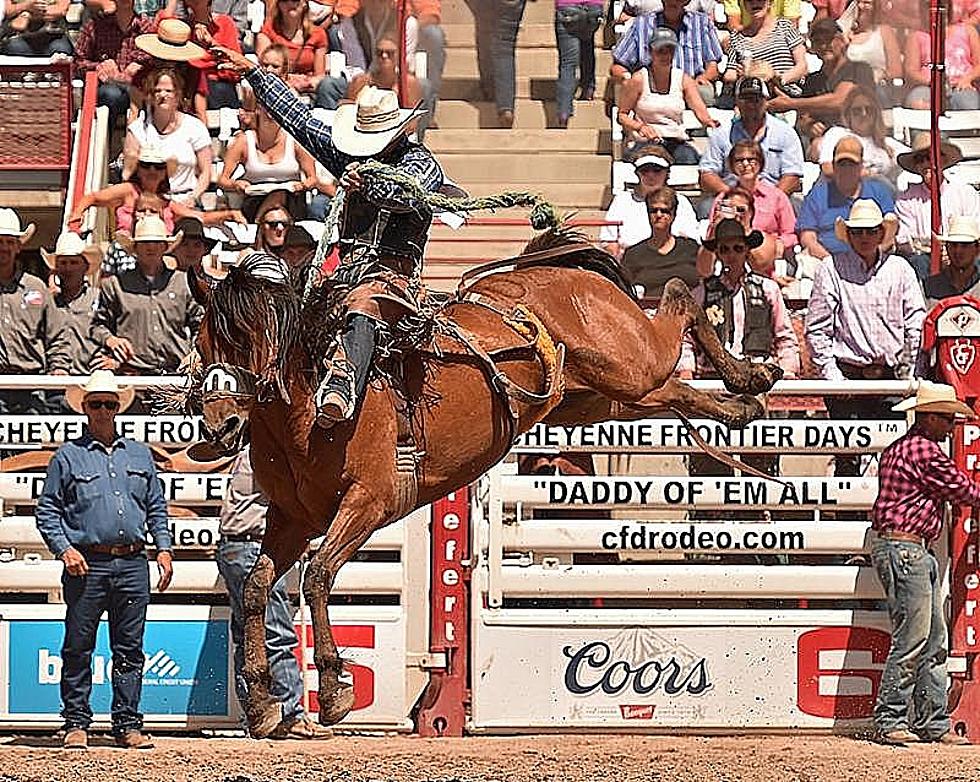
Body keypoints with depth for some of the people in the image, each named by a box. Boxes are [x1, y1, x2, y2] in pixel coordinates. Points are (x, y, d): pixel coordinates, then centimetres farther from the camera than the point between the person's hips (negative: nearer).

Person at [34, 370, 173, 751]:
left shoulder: (140, 455, 17)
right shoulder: (68, 456, 6)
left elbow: (156, 508, 19)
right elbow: (46, 510, 4)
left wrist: (163, 548, 7)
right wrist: (64, 549, -9)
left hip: (132, 565, 3)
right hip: (86, 565, -3)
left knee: (129, 648, 5)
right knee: (78, 647, -1)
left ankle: (128, 724, 9)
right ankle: (76, 723, 5)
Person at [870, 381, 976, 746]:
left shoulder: (900, 448, 20)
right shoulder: (925, 452, -13)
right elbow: (960, 488, -5)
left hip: (916, 552, 11)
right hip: (904, 548, -11)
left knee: (934, 641, 10)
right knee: (912, 639, -10)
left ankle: (934, 723, 12)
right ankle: (890, 722, -7)